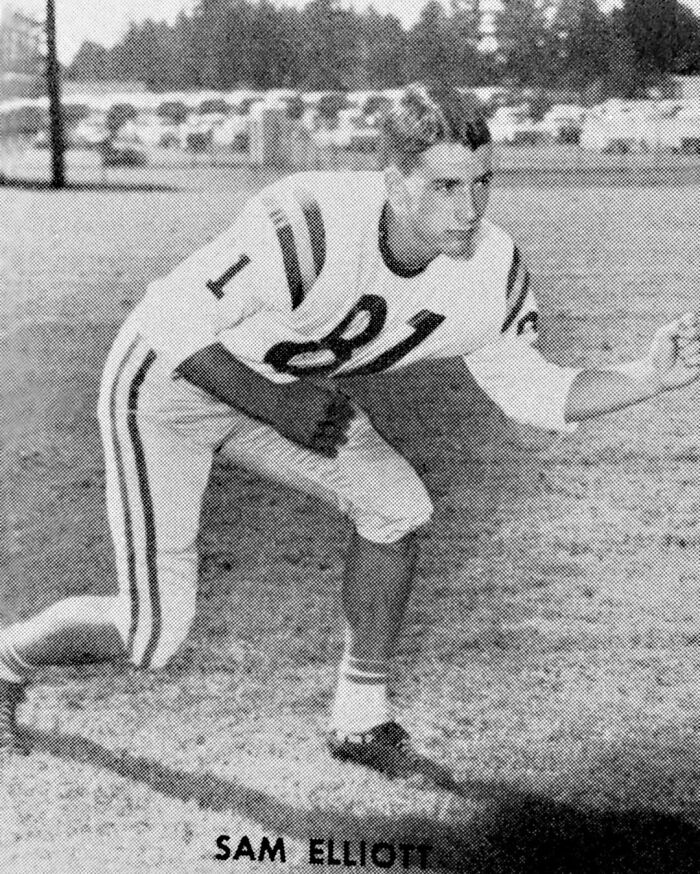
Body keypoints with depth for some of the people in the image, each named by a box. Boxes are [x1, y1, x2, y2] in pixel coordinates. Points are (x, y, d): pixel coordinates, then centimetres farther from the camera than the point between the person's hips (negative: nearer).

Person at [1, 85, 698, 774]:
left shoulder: (492, 275, -18)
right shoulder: (308, 227, -38)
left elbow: (528, 389, -4)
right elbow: (177, 324, -28)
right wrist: (277, 405, -28)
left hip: (280, 387, 6)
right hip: (163, 381, -6)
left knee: (397, 505, -13)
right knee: (151, 636, -8)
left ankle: (360, 720, 6)